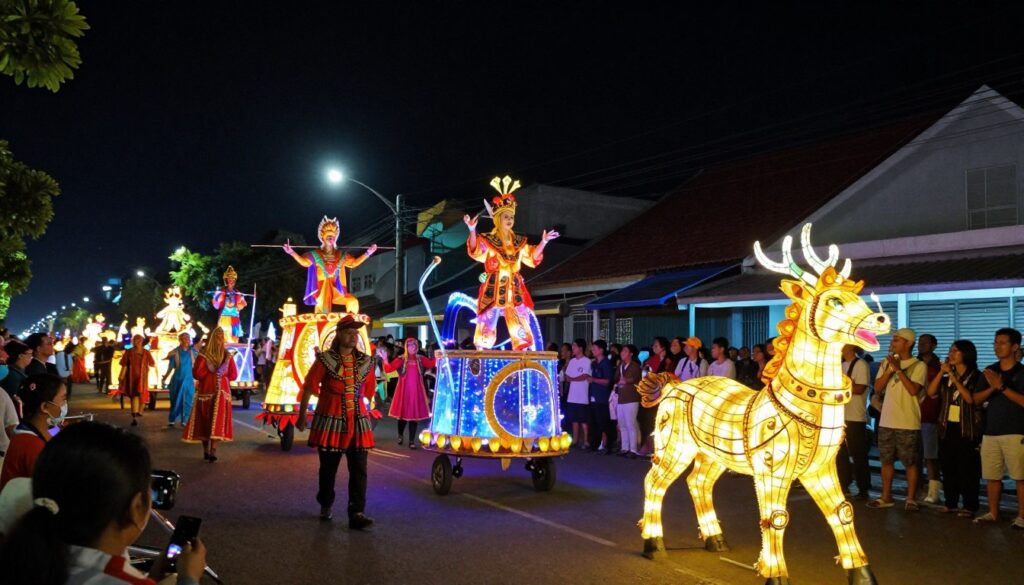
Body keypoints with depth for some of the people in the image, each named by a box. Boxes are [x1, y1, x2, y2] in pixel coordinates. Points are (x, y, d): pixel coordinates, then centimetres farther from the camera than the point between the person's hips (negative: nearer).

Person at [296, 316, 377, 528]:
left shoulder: (365, 362, 6)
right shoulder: (325, 359, -4)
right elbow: (309, 387, 0)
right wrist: (302, 416, 1)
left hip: (358, 422, 3)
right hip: (331, 420, -3)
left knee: (359, 470, -4)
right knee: (328, 468, 10)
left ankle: (357, 513, -3)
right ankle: (325, 505, 31)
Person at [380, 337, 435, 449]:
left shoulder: (421, 359, 4)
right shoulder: (401, 359, -2)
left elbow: (432, 364, -9)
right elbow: (389, 369, -14)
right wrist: (385, 359, -30)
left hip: (416, 391, 1)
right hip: (404, 391, -1)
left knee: (414, 415, 3)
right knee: (402, 414, 8)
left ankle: (412, 441, 12)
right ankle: (400, 436, 34)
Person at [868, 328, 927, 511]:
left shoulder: (919, 366, -5)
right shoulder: (887, 362, 9)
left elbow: (913, 390, -17)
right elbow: (877, 386, 2)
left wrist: (898, 369, -16)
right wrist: (890, 369, -9)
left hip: (908, 423, -5)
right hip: (886, 421, 5)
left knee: (910, 462, 2)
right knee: (886, 461, 11)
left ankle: (911, 499, 12)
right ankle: (886, 497, 21)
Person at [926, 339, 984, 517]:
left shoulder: (976, 377, -4)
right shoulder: (947, 377, 12)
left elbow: (971, 398, -18)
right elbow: (931, 392, 0)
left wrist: (953, 377, -18)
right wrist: (942, 372, -7)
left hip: (967, 429, -5)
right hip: (947, 428, 5)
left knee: (967, 470, -1)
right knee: (948, 468, 9)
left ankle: (969, 506, 5)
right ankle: (950, 502, 18)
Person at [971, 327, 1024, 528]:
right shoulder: (989, 371, 12)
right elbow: (976, 399, 7)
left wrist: (1002, 387, -19)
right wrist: (992, 388, -10)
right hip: (990, 431, 5)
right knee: (991, 476, 8)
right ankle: (993, 513, 19)